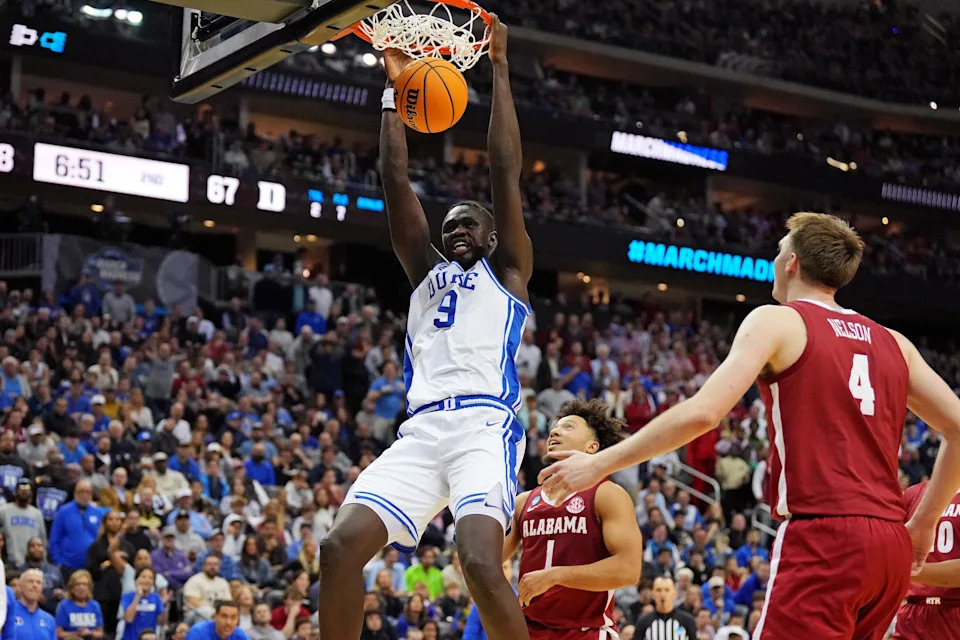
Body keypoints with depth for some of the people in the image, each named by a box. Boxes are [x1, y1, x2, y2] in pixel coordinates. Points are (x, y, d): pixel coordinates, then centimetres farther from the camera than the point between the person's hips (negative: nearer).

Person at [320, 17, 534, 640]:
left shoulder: (507, 273, 17)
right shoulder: (428, 272, 28)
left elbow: (506, 173, 9)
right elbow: (397, 182, 22)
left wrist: (500, 67, 8)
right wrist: (396, 87, 19)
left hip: (485, 425, -5)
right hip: (420, 431, 5)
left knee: (481, 561, -25)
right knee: (342, 545, -12)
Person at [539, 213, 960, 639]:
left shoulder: (777, 321, 2)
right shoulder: (892, 343, 19)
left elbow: (703, 412, -11)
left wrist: (599, 465, -5)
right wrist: (923, 524, 26)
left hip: (823, 536, -7)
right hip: (891, 547, 7)